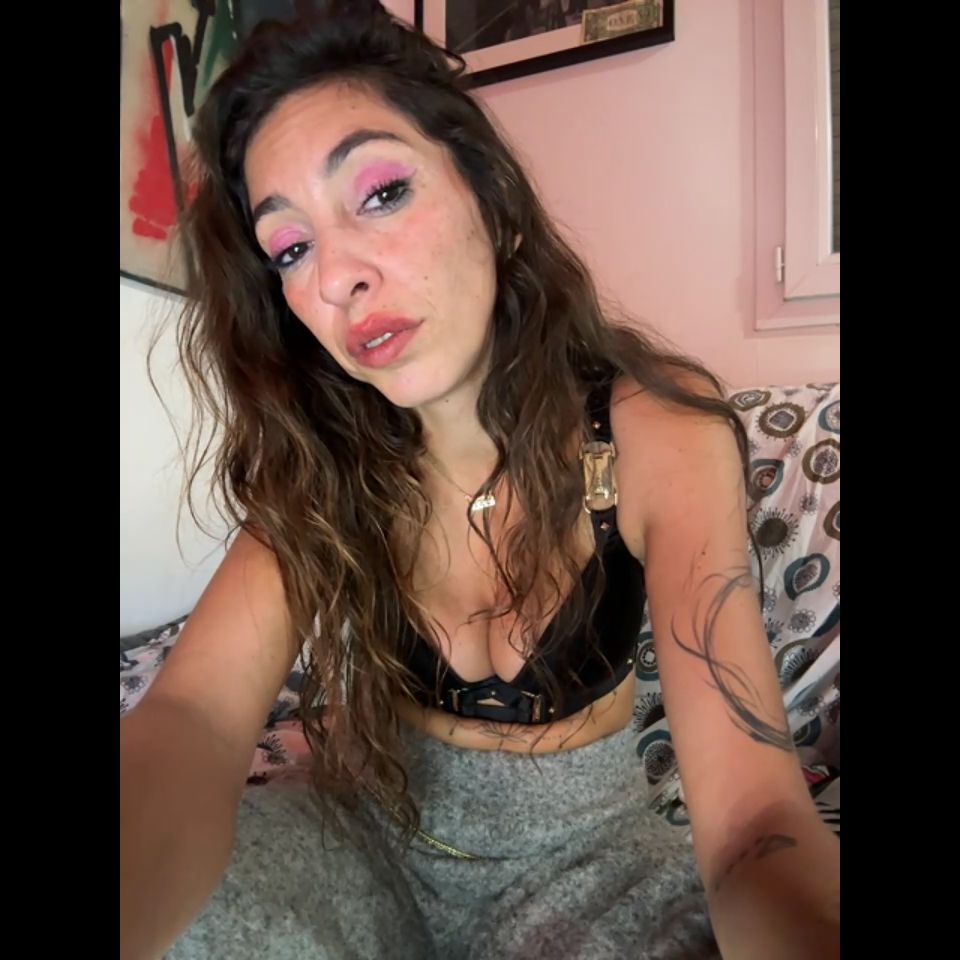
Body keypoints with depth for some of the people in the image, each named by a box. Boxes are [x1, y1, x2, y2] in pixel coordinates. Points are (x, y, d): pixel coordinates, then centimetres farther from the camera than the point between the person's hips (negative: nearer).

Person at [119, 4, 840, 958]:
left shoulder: (654, 431, -21)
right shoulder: (321, 459, -13)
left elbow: (755, 818, -27)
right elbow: (195, 716, -29)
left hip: (576, 853, -1)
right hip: (367, 835, 2)